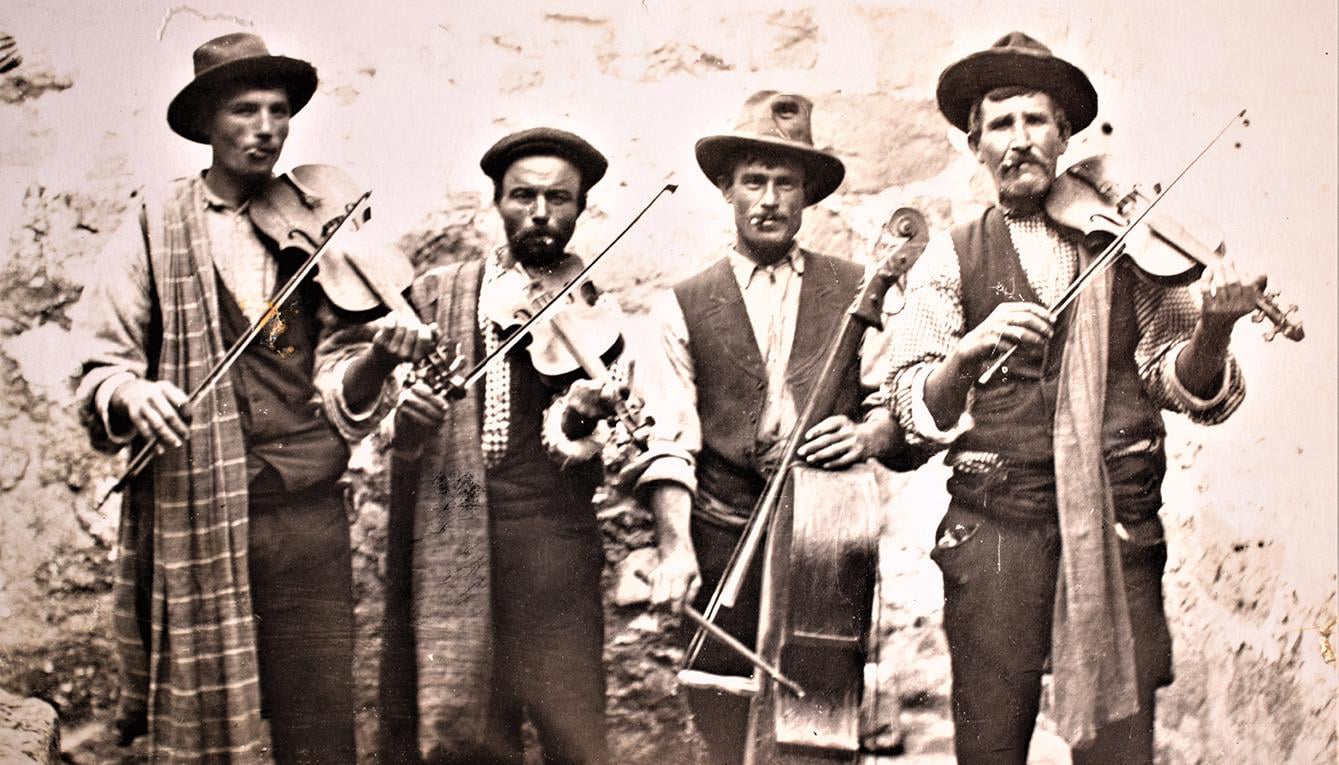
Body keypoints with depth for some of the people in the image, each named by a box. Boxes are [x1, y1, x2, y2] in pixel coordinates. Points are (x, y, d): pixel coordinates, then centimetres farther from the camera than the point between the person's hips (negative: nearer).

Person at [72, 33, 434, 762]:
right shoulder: (155, 229, 4)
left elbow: (337, 393, 3)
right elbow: (100, 370, 0)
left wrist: (379, 354, -17)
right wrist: (132, 392, -22)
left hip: (307, 517, 2)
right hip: (192, 517, -2)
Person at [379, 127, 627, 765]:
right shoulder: (439, 294, 12)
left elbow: (575, 451, 0)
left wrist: (583, 416, -22)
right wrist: (406, 418, -14)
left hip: (552, 537, -1)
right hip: (445, 538, 1)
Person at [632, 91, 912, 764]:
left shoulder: (856, 292, 11)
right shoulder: (681, 307, 8)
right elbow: (669, 439, -2)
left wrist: (868, 434, -16)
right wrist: (674, 546, -15)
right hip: (721, 550, 0)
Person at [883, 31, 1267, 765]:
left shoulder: (1127, 242, 9)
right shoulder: (952, 257, 8)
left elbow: (1183, 386, 2)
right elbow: (916, 409, -1)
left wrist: (1213, 326, -18)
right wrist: (970, 349, -20)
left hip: (1118, 523, 0)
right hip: (996, 529, 0)